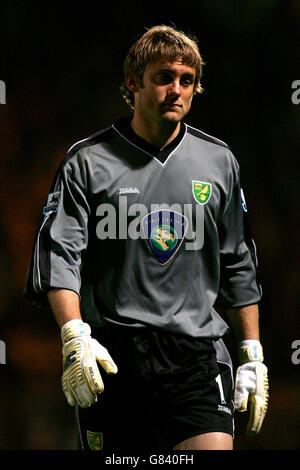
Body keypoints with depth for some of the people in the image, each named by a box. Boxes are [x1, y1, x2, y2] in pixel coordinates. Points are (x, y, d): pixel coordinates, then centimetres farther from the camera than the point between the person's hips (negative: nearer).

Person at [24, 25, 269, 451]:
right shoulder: (88, 160, 3)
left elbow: (239, 267, 18)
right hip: (110, 357, -1)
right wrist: (74, 336, -18)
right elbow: (58, 254, -3)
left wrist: (253, 356, 15)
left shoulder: (219, 161, 12)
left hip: (198, 354, 1)